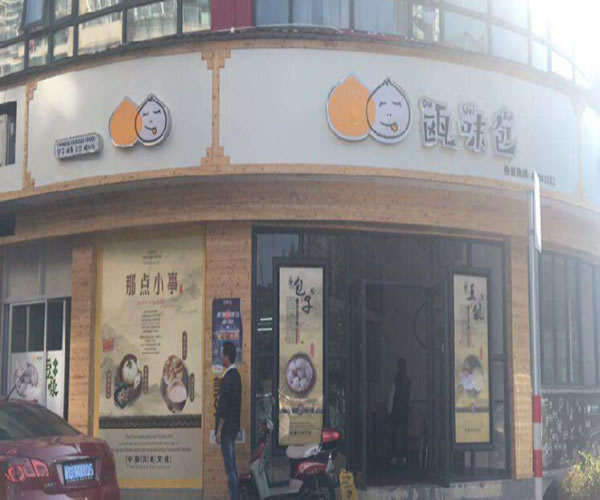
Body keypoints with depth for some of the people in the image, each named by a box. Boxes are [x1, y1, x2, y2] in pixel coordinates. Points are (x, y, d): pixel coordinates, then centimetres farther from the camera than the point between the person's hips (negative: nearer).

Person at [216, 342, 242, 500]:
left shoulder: (228, 377, -18)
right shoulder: (236, 375, 11)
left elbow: (224, 406, -20)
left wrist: (219, 430, -17)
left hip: (227, 427, -9)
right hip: (234, 427, 9)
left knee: (229, 465, -6)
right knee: (232, 464, 14)